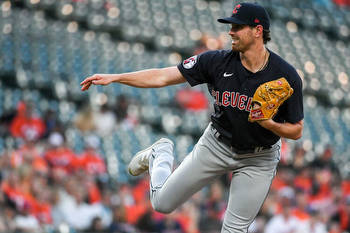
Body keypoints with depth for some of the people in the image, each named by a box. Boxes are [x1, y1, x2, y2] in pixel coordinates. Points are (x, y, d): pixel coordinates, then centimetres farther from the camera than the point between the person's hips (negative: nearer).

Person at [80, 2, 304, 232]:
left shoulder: (287, 76, -22)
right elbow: (161, 77, -15)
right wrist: (114, 77, -22)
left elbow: (296, 131, -13)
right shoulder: (217, 61, -17)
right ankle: (161, 154, 37)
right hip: (217, 145, 2)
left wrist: (270, 124, -34)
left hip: (258, 159, -2)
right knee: (163, 203, 7)